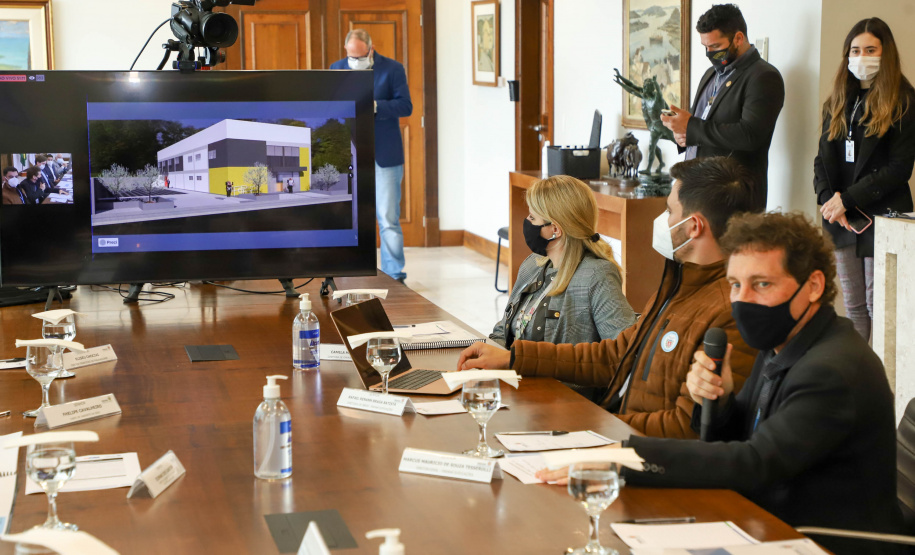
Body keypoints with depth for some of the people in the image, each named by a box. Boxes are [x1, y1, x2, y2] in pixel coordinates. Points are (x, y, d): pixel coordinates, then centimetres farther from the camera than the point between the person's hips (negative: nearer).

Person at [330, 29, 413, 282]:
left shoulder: (392, 69, -1)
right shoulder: (337, 69, 9)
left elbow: (405, 106, -7)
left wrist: (375, 106, -21)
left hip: (384, 156, -3)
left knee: (388, 218, -3)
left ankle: (393, 276, 4)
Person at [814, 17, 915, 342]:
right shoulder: (838, 102, 14)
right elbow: (823, 158, 10)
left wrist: (847, 199, -13)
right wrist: (828, 200, -9)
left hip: (882, 217, -5)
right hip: (841, 218, 6)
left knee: (877, 306, -6)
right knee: (852, 304, 9)